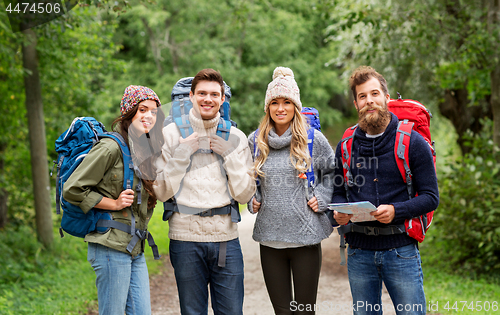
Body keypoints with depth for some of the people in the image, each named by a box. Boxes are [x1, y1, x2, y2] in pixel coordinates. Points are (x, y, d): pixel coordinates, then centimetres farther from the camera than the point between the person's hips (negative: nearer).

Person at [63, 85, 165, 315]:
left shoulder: (146, 151, 14)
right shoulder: (111, 148, -12)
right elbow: (72, 190, -13)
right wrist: (114, 204, -13)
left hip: (136, 250, 8)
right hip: (111, 245, -8)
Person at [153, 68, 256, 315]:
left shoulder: (235, 138, 7)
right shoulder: (172, 134, 3)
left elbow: (245, 194, 3)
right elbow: (162, 191, -1)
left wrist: (230, 155, -6)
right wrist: (182, 154, -10)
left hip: (226, 239, 1)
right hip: (186, 240, -1)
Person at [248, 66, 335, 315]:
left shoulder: (314, 140, -2)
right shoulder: (255, 141, 6)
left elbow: (332, 172, 12)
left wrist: (321, 197, -2)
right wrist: (252, 200, 7)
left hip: (306, 238, -2)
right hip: (270, 238, 2)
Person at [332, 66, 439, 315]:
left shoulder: (412, 142, -2)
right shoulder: (347, 145, 8)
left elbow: (431, 197, -4)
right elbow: (338, 191, 17)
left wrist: (395, 211, -20)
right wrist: (339, 212, -6)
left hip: (401, 251, -3)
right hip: (359, 252, 3)